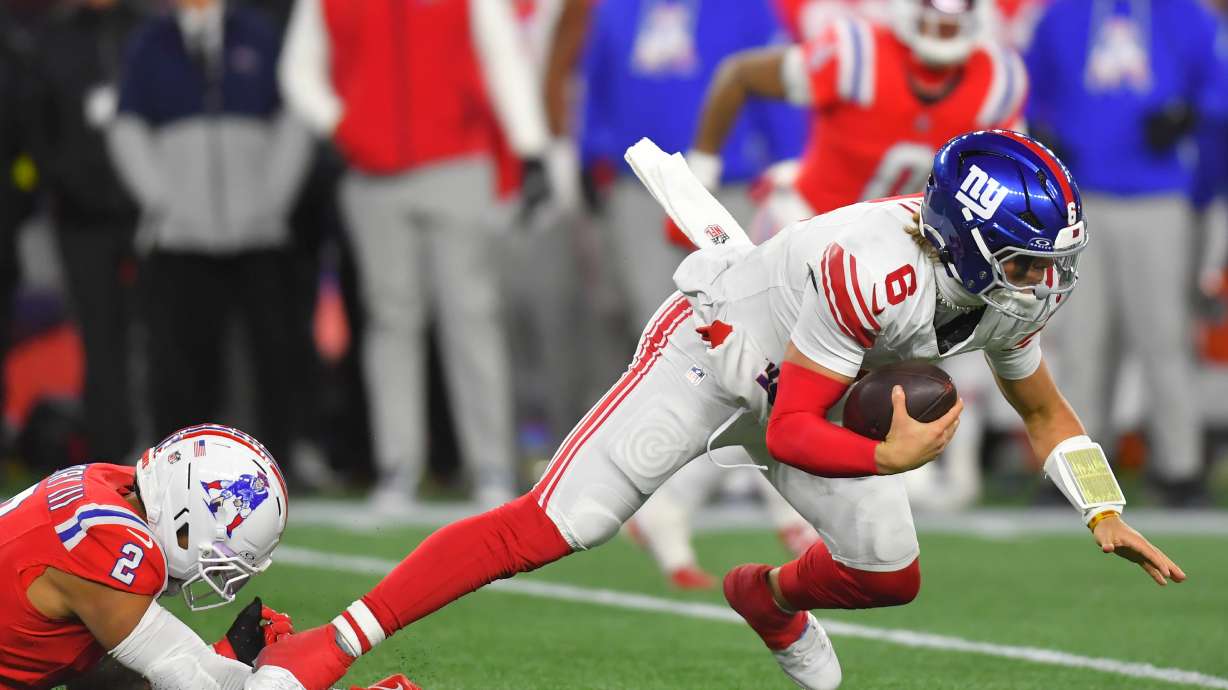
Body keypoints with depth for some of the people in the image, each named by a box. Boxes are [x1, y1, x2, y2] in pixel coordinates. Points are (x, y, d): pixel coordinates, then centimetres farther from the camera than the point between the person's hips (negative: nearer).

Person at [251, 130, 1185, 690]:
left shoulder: (1014, 288, -14)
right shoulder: (876, 270, -39)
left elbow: (1045, 410, 6)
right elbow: (789, 435, -32)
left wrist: (1107, 514, -3)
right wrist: (892, 458, -44)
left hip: (810, 382, 8)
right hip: (716, 346, -8)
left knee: (890, 576, 8)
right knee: (549, 527, -19)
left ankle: (771, 597, 44)